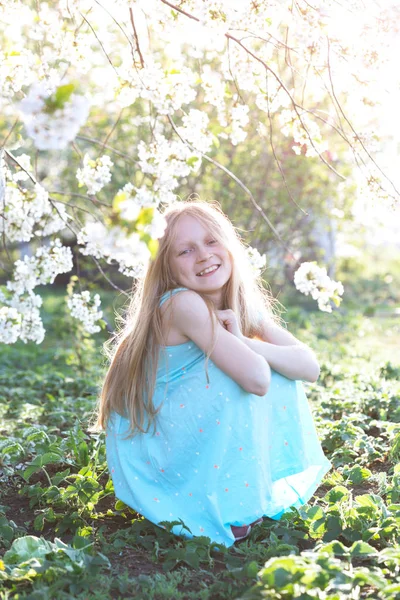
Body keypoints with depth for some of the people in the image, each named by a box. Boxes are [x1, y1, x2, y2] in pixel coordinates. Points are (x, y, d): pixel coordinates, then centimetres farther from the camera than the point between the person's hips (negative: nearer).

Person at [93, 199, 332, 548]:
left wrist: (244, 342, -23)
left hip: (185, 439, 7)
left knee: (282, 371, 0)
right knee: (238, 383, -25)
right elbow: (256, 378, -34)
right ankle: (229, 511, -9)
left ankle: (272, 490, 10)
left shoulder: (246, 309, -1)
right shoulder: (183, 304, -26)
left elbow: (310, 366, -10)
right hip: (149, 450, -7)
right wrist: (234, 344, -14)